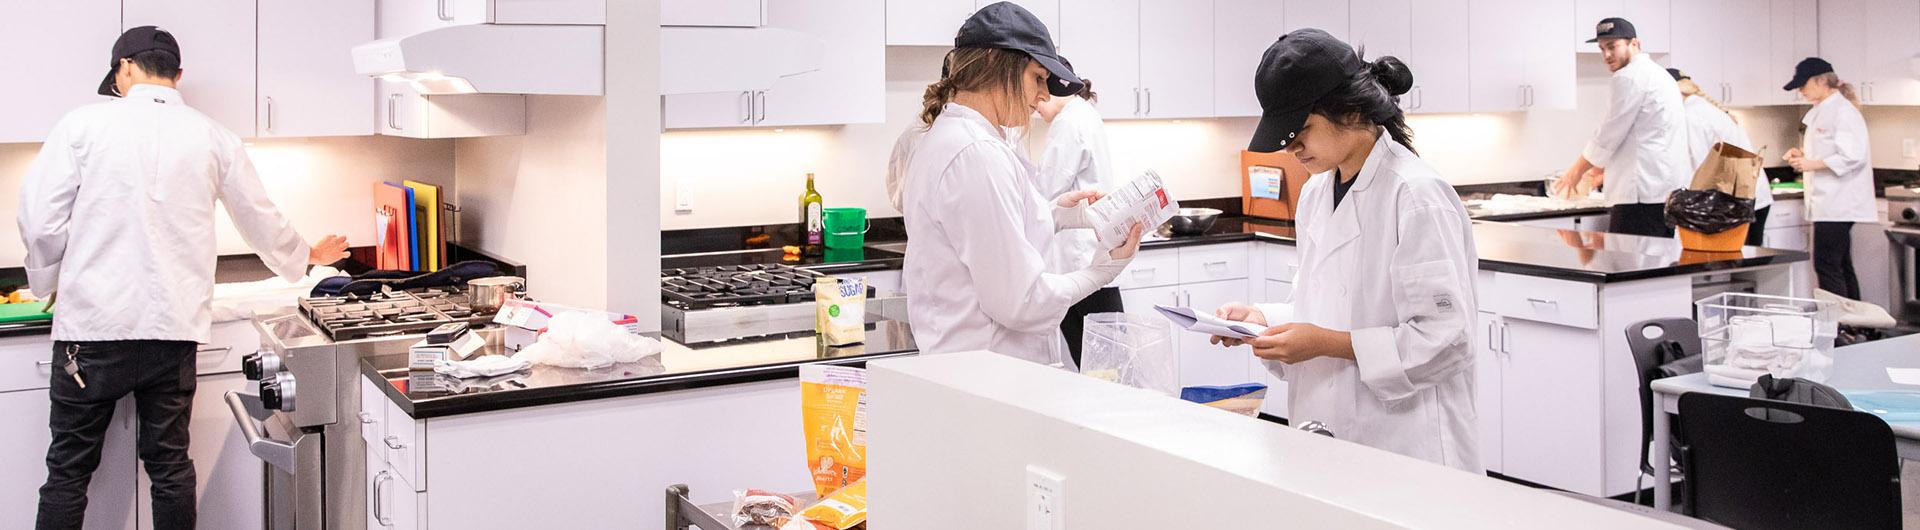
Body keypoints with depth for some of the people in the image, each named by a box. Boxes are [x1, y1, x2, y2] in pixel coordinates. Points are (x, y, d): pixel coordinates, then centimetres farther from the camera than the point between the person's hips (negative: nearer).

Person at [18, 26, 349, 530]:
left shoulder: (84, 124, -3)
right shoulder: (213, 137, 5)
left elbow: (40, 220, -5)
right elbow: (261, 219, 17)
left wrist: (50, 283, 14)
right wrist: (303, 256, 37)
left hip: (93, 323, -2)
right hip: (173, 328, 2)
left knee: (69, 470, 8)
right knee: (170, 465, 11)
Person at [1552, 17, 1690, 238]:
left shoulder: (1630, 77, -9)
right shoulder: (1658, 74, 23)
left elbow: (1610, 134, -8)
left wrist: (1576, 171, 4)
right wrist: (1606, 171, 30)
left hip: (1642, 195, -10)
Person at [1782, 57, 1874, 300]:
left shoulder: (1843, 111, -12)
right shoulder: (1822, 112, 17)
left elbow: (1852, 156, -21)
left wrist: (1813, 164, -19)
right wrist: (1804, 154, 10)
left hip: (1836, 204, -10)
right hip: (1829, 202, 10)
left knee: (1827, 266, -11)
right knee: (1841, 267, 13)